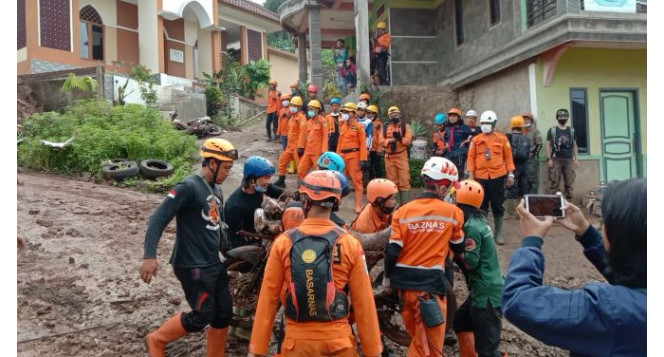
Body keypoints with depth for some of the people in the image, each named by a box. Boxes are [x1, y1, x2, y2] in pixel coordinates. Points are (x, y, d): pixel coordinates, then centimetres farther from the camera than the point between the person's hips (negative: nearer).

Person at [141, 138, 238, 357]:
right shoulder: (189, 187, -16)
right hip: (192, 265, -8)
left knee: (224, 315, 10)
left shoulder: (216, 190, 10)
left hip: (214, 264, 8)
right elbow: (158, 219, -20)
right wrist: (149, 256, -28)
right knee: (202, 317, -5)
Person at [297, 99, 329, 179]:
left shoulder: (322, 121, -8)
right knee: (301, 171, 9)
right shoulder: (308, 122, 14)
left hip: (318, 153, -7)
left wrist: (324, 151, -17)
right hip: (307, 152, 7)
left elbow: (325, 137, -12)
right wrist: (301, 147, 14)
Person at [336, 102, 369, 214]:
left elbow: (363, 144, -11)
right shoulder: (343, 126, 13)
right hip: (343, 156, 6)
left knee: (356, 180, 1)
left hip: (354, 156, -6)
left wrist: (363, 159, -16)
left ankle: (358, 205, 8)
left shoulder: (358, 126, -7)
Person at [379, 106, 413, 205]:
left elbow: (408, 141, -8)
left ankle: (405, 202, 0)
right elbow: (381, 141, 0)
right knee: (392, 181, 9)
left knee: (404, 180, -6)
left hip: (401, 156, -3)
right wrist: (390, 140, -16)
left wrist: (400, 138, -25)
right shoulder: (385, 127, 10)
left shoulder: (405, 127, 1)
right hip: (389, 157, 3)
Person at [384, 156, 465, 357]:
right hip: (431, 283, -4)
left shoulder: (403, 211, -2)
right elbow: (458, 249, 10)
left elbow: (392, 251, -4)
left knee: (417, 338, 24)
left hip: (404, 282, 4)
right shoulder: (453, 213, -5)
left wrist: (387, 277, 12)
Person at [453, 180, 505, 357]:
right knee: (461, 322, 26)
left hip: (486, 293, -10)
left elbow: (470, 262, -17)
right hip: (484, 289, 10)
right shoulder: (478, 220, 8)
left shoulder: (471, 227, -20)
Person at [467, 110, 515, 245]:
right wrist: (471, 174, -2)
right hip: (480, 177, 1)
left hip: (497, 176, -1)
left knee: (497, 205, 6)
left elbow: (508, 157, 4)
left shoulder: (502, 139, 1)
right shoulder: (476, 140, 3)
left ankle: (498, 233, 16)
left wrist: (510, 174, 1)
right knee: (482, 205, 9)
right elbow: (471, 157, 4)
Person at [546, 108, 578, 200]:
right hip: (556, 159, -3)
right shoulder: (552, 130, 4)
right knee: (555, 183, -5)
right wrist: (549, 159, -6)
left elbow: (574, 146, 15)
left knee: (569, 183, 3)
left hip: (569, 159, 3)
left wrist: (576, 159, 8)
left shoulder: (572, 130, 14)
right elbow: (548, 146, 2)